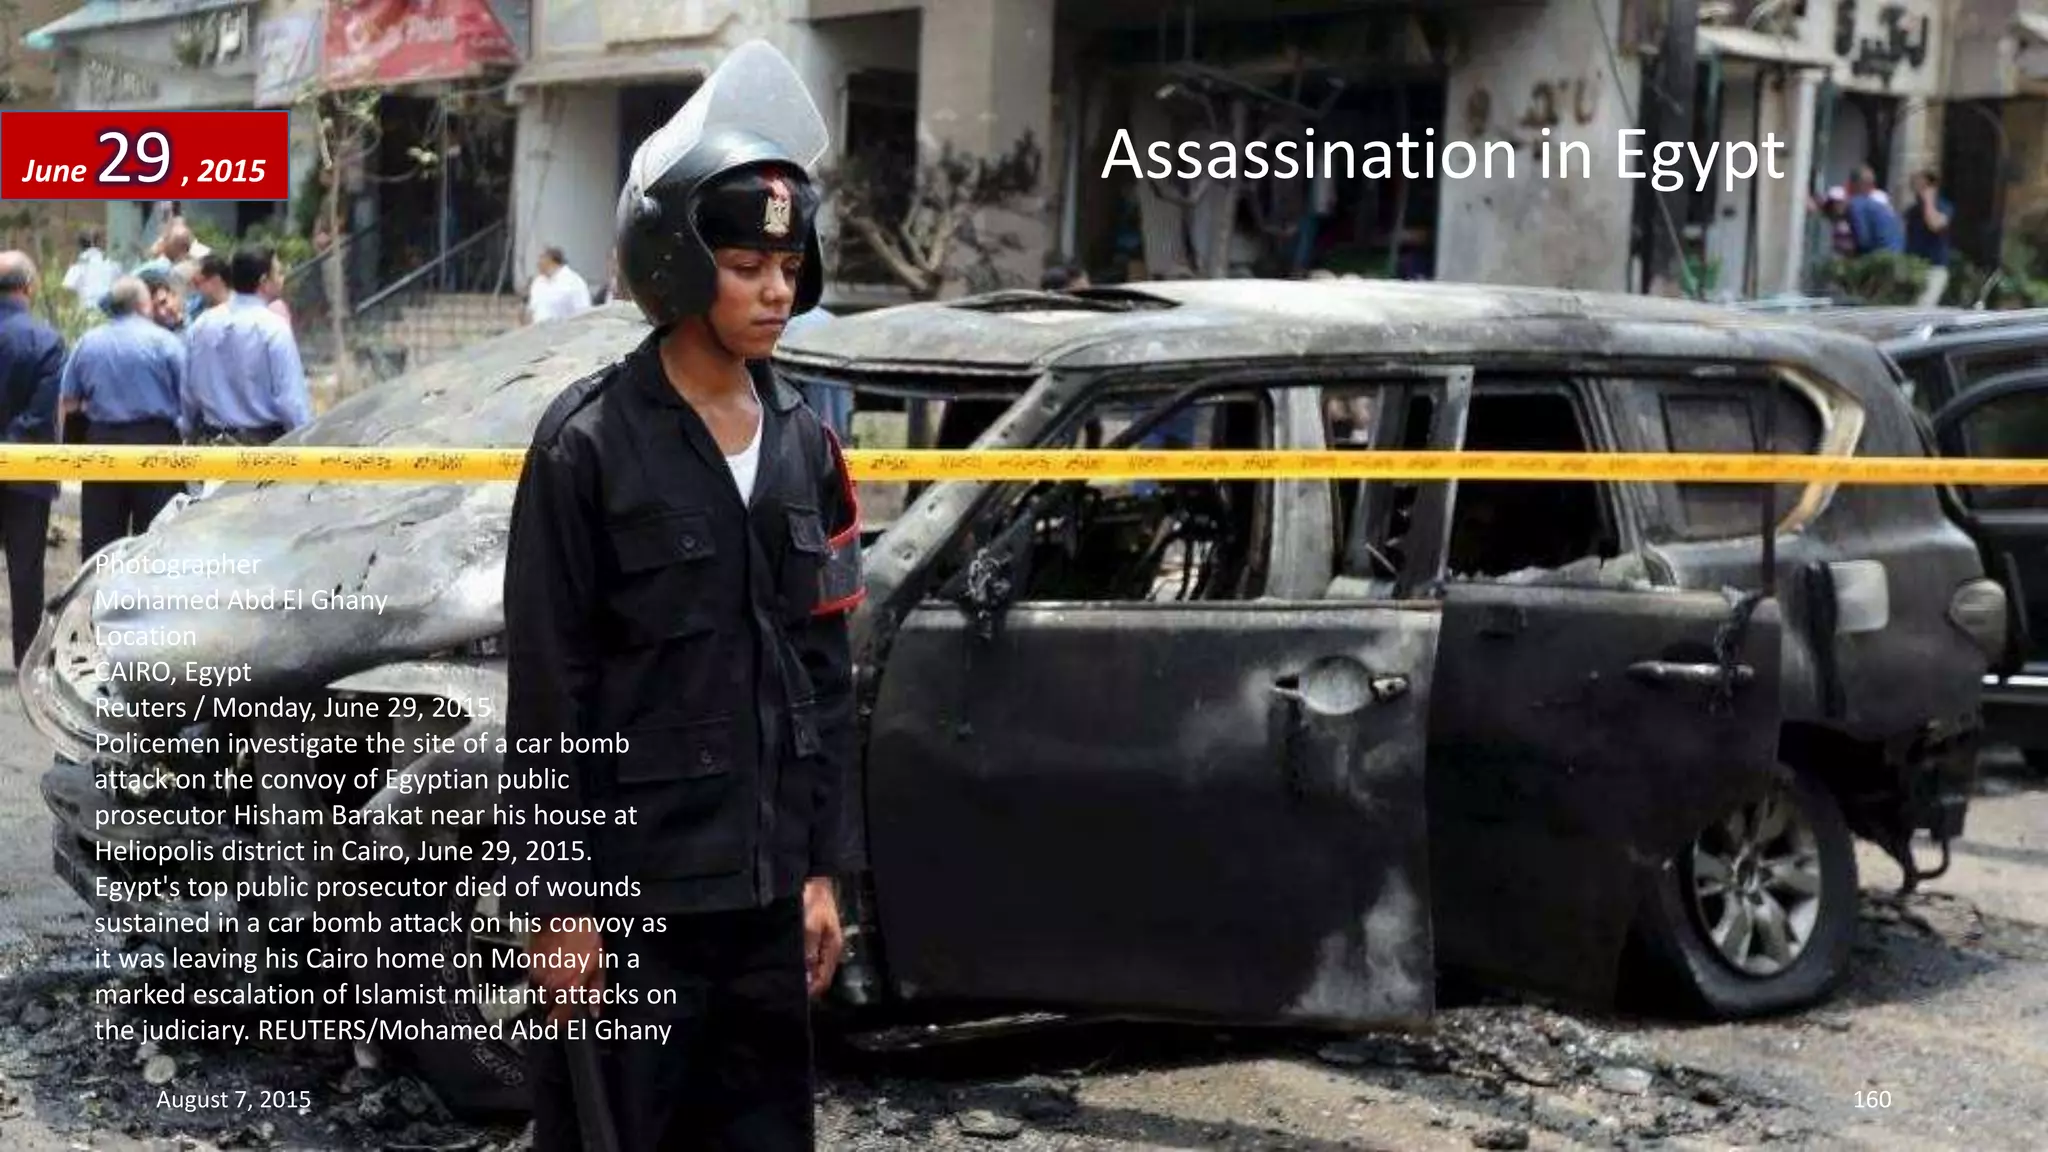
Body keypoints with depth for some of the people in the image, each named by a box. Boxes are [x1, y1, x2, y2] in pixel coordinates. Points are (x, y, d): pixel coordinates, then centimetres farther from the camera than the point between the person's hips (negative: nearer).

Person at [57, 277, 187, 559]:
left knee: (99, 536, 9)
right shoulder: (165, 341, -5)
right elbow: (188, 398, -8)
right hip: (154, 440, -4)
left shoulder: (87, 342, 7)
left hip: (101, 441, 4)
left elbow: (67, 402, 8)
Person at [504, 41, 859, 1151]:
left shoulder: (806, 448, 7)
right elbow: (547, 693, -9)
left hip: (764, 891, 6)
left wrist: (821, 868, 10)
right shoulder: (590, 443, -9)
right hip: (629, 887, -5)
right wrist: (559, 904, -10)